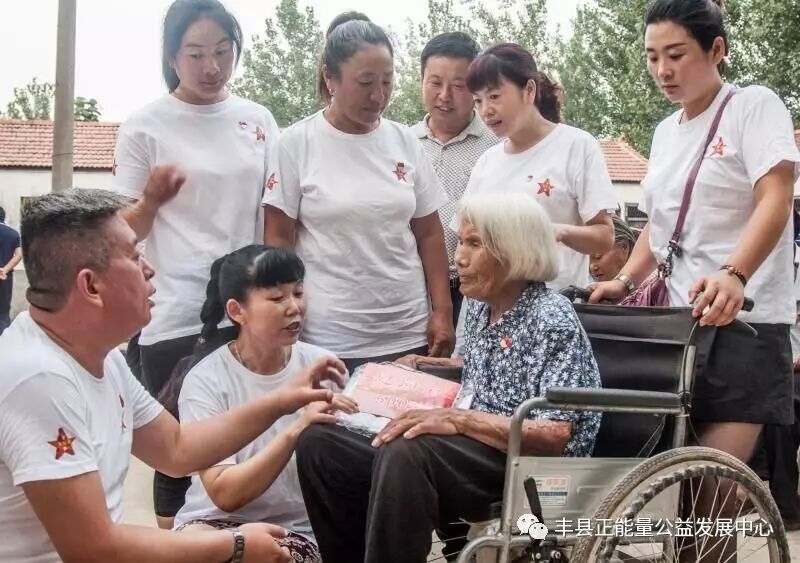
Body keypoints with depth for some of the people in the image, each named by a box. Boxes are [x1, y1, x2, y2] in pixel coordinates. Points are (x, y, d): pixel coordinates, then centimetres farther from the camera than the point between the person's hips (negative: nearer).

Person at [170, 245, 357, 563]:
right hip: (218, 521, -1)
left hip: (297, 530, 1)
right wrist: (294, 431, -29)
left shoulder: (322, 365, -2)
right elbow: (224, 494, -17)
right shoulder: (206, 381, -9)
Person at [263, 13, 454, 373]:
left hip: (408, 334, 3)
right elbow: (279, 239, -2)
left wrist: (442, 312, 5)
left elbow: (429, 234, 10)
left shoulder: (405, 141, 5)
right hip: (328, 339, -3)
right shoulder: (296, 144, -5)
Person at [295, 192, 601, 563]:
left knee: (404, 454, -38)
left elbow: (556, 437, -22)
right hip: (468, 451, 9)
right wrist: (431, 367, 14)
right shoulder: (480, 306, 12)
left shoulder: (553, 321, -13)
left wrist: (458, 419, -27)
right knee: (318, 440, -5)